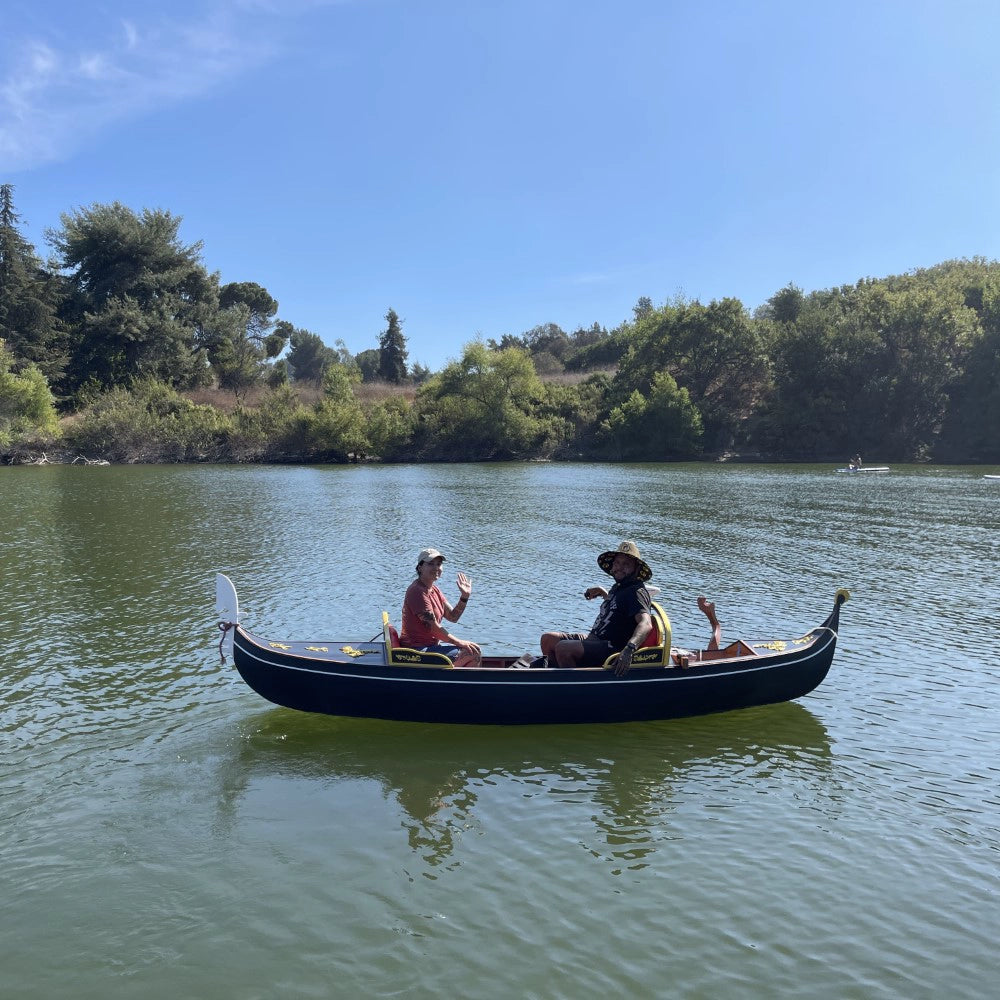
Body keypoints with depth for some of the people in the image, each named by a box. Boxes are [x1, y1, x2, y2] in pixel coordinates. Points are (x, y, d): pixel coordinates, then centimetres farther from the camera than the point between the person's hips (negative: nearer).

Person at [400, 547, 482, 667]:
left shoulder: (434, 589, 13)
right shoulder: (417, 591, -19)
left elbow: (453, 617, 12)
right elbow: (433, 627, -21)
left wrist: (465, 597, -2)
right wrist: (459, 642, -13)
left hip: (432, 643, 10)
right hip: (418, 650, -10)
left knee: (474, 649, 12)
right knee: (472, 653, -15)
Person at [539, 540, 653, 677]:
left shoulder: (636, 591, -13)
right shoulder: (618, 587, 16)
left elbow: (645, 624, -31)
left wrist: (629, 649, -45)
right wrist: (601, 592, 36)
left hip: (612, 649, -10)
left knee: (563, 648, -28)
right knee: (548, 639, 6)